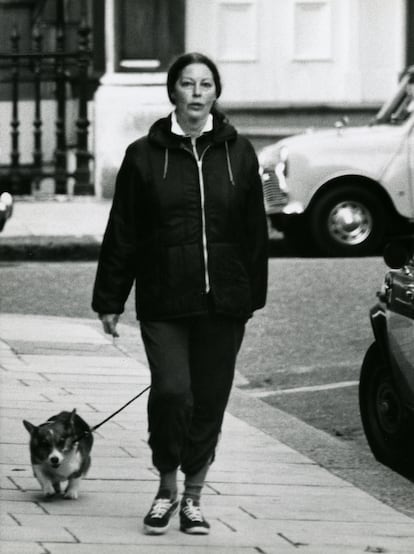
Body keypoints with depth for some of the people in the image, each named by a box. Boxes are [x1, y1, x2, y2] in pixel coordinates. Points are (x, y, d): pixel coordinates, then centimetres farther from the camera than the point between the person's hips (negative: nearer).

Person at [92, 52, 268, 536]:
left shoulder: (237, 154, 6)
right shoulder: (145, 156, 2)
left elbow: (254, 231, 10)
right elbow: (121, 234, 4)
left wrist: (252, 294, 7)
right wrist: (109, 300, 4)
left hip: (223, 301, 2)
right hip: (163, 301, -2)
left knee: (209, 401, 5)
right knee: (172, 392, -15)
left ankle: (193, 497, 20)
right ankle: (166, 489, 6)